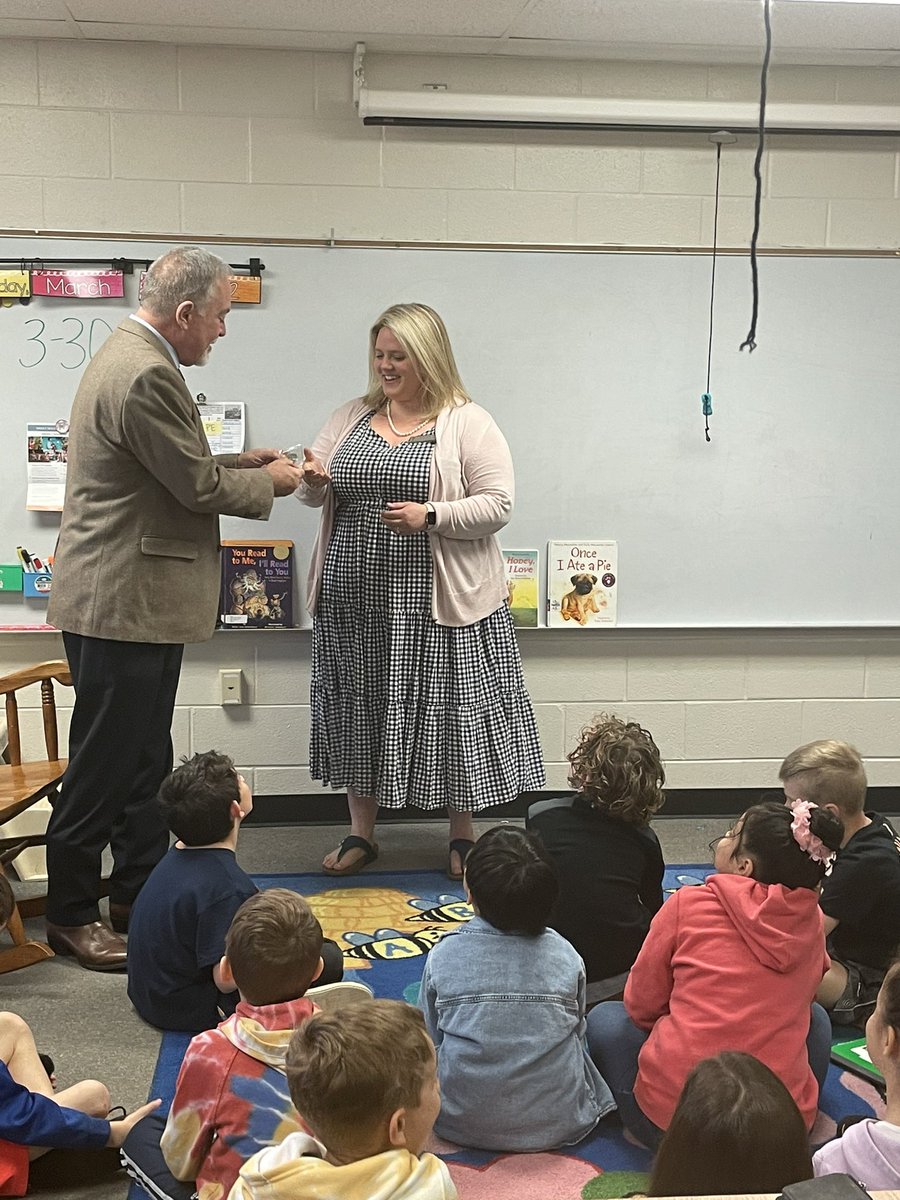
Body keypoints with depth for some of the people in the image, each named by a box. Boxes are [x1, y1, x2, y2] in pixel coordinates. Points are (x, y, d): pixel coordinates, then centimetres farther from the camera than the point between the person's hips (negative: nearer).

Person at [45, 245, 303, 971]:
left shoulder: (133, 357, 14)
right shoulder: (145, 374, -21)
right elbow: (198, 486, -18)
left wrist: (237, 462, 10)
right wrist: (269, 482, -2)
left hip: (139, 603, 11)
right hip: (122, 604, -11)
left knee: (144, 762, 17)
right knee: (103, 767, 1)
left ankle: (141, 897, 29)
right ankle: (70, 916, 16)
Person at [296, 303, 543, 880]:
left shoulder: (468, 423, -4)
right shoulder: (351, 418, 11)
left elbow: (497, 504, -10)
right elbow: (314, 493, 14)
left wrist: (429, 517, -22)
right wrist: (313, 482, -9)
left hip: (436, 601, -4)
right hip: (355, 597, 5)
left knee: (449, 711, 3)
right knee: (358, 710, 11)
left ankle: (463, 838, 21)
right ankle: (362, 833, 26)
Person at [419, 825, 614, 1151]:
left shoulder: (442, 957, -10)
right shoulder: (566, 957, -8)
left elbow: (430, 1040, 2)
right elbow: (575, 1034, 6)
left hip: (462, 1124, -1)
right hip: (559, 1124, 1)